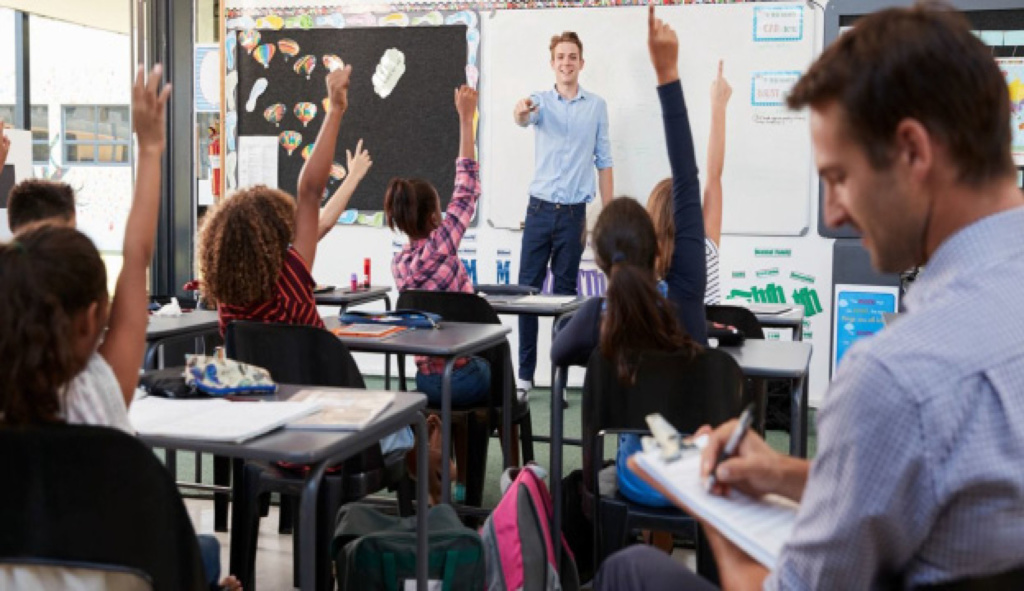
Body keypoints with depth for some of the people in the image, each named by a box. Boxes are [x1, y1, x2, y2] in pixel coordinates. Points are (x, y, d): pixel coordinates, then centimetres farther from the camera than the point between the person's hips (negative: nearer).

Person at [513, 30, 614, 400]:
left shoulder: (596, 106, 5)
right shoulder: (541, 100, 3)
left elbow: (603, 161, 7)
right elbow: (525, 118, -22)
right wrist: (520, 113, -47)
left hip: (574, 213, 0)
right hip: (539, 209, 0)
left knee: (565, 293, 5)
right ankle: (525, 373, 9)